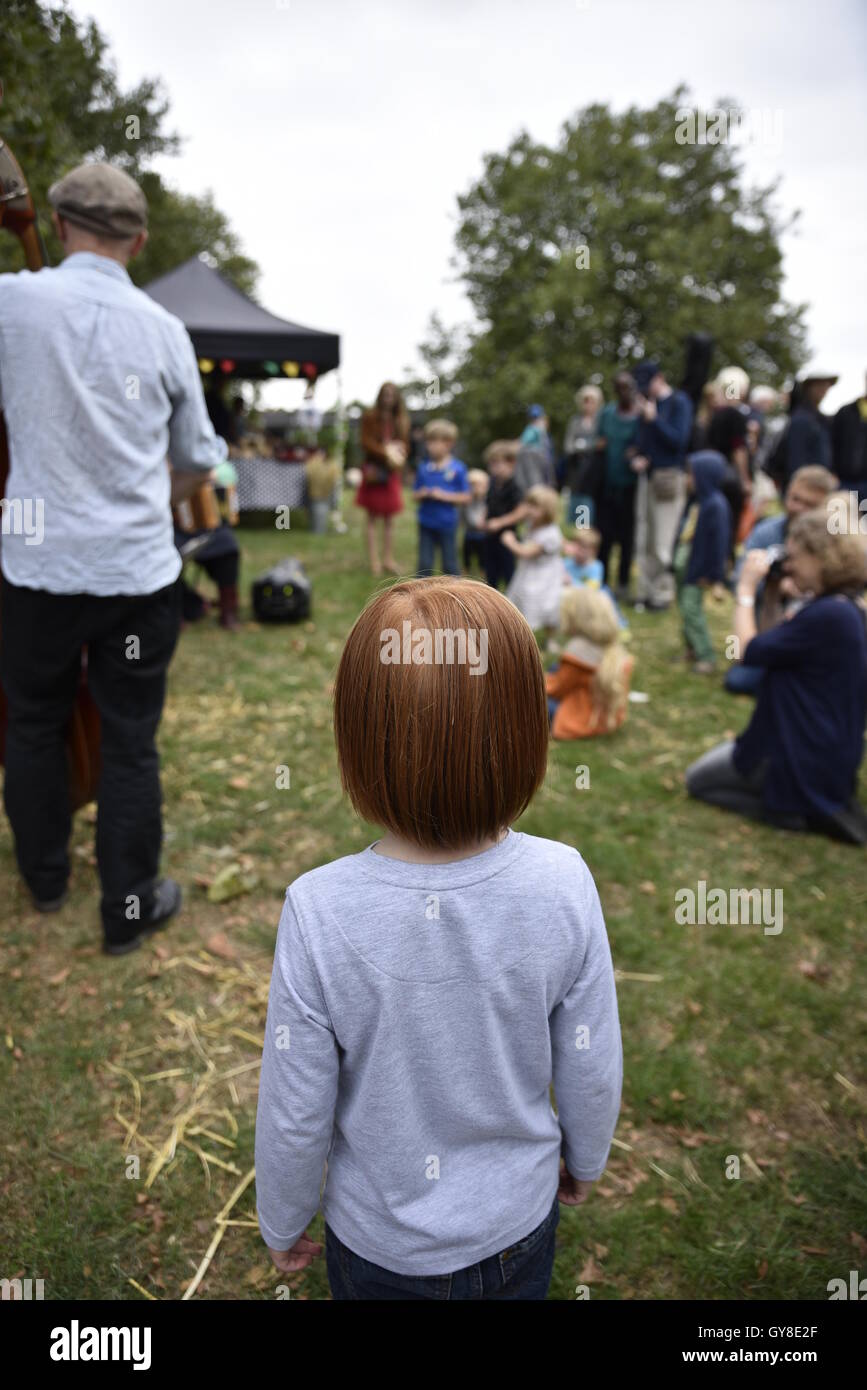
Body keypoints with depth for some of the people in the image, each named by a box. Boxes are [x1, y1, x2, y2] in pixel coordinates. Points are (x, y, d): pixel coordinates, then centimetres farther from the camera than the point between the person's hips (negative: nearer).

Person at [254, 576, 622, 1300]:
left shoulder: (319, 911, -31)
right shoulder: (563, 883, -27)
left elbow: (295, 1112, -19)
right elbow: (592, 1070, -13)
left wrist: (283, 1222, 2)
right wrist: (585, 1160, 9)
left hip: (375, 1237, -1)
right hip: (518, 1221, 2)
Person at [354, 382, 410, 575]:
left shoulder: (401, 419, 10)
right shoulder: (370, 417, -1)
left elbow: (404, 444, 10)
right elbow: (366, 442, -6)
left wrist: (398, 458, -10)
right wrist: (385, 451, -18)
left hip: (391, 472, 3)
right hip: (374, 471, -3)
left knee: (389, 519, 6)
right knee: (372, 518, 1)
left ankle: (388, 559, 13)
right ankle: (374, 561, 4)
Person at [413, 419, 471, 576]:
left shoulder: (458, 468, -8)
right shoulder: (424, 468, 2)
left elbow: (466, 497, -7)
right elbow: (416, 495, 10)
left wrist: (444, 495, -17)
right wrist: (422, 494, -13)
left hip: (447, 524, -3)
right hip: (426, 523, 3)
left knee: (449, 564, 10)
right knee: (424, 564, 9)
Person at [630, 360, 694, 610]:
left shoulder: (679, 402, -3)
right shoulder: (646, 404, 15)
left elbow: (679, 439, -12)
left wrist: (653, 418, -13)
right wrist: (636, 459, 1)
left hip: (669, 477, -6)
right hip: (647, 476, 6)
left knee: (663, 543, -5)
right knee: (644, 541, 7)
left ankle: (663, 593, 4)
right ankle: (645, 591, 14)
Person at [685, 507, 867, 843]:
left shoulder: (826, 616, -27)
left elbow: (748, 651, -20)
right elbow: (775, 645, 9)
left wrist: (746, 589, -13)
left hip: (804, 762, -10)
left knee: (698, 780, 9)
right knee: (720, 754, 29)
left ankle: (799, 812, -3)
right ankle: (822, 803, 12)